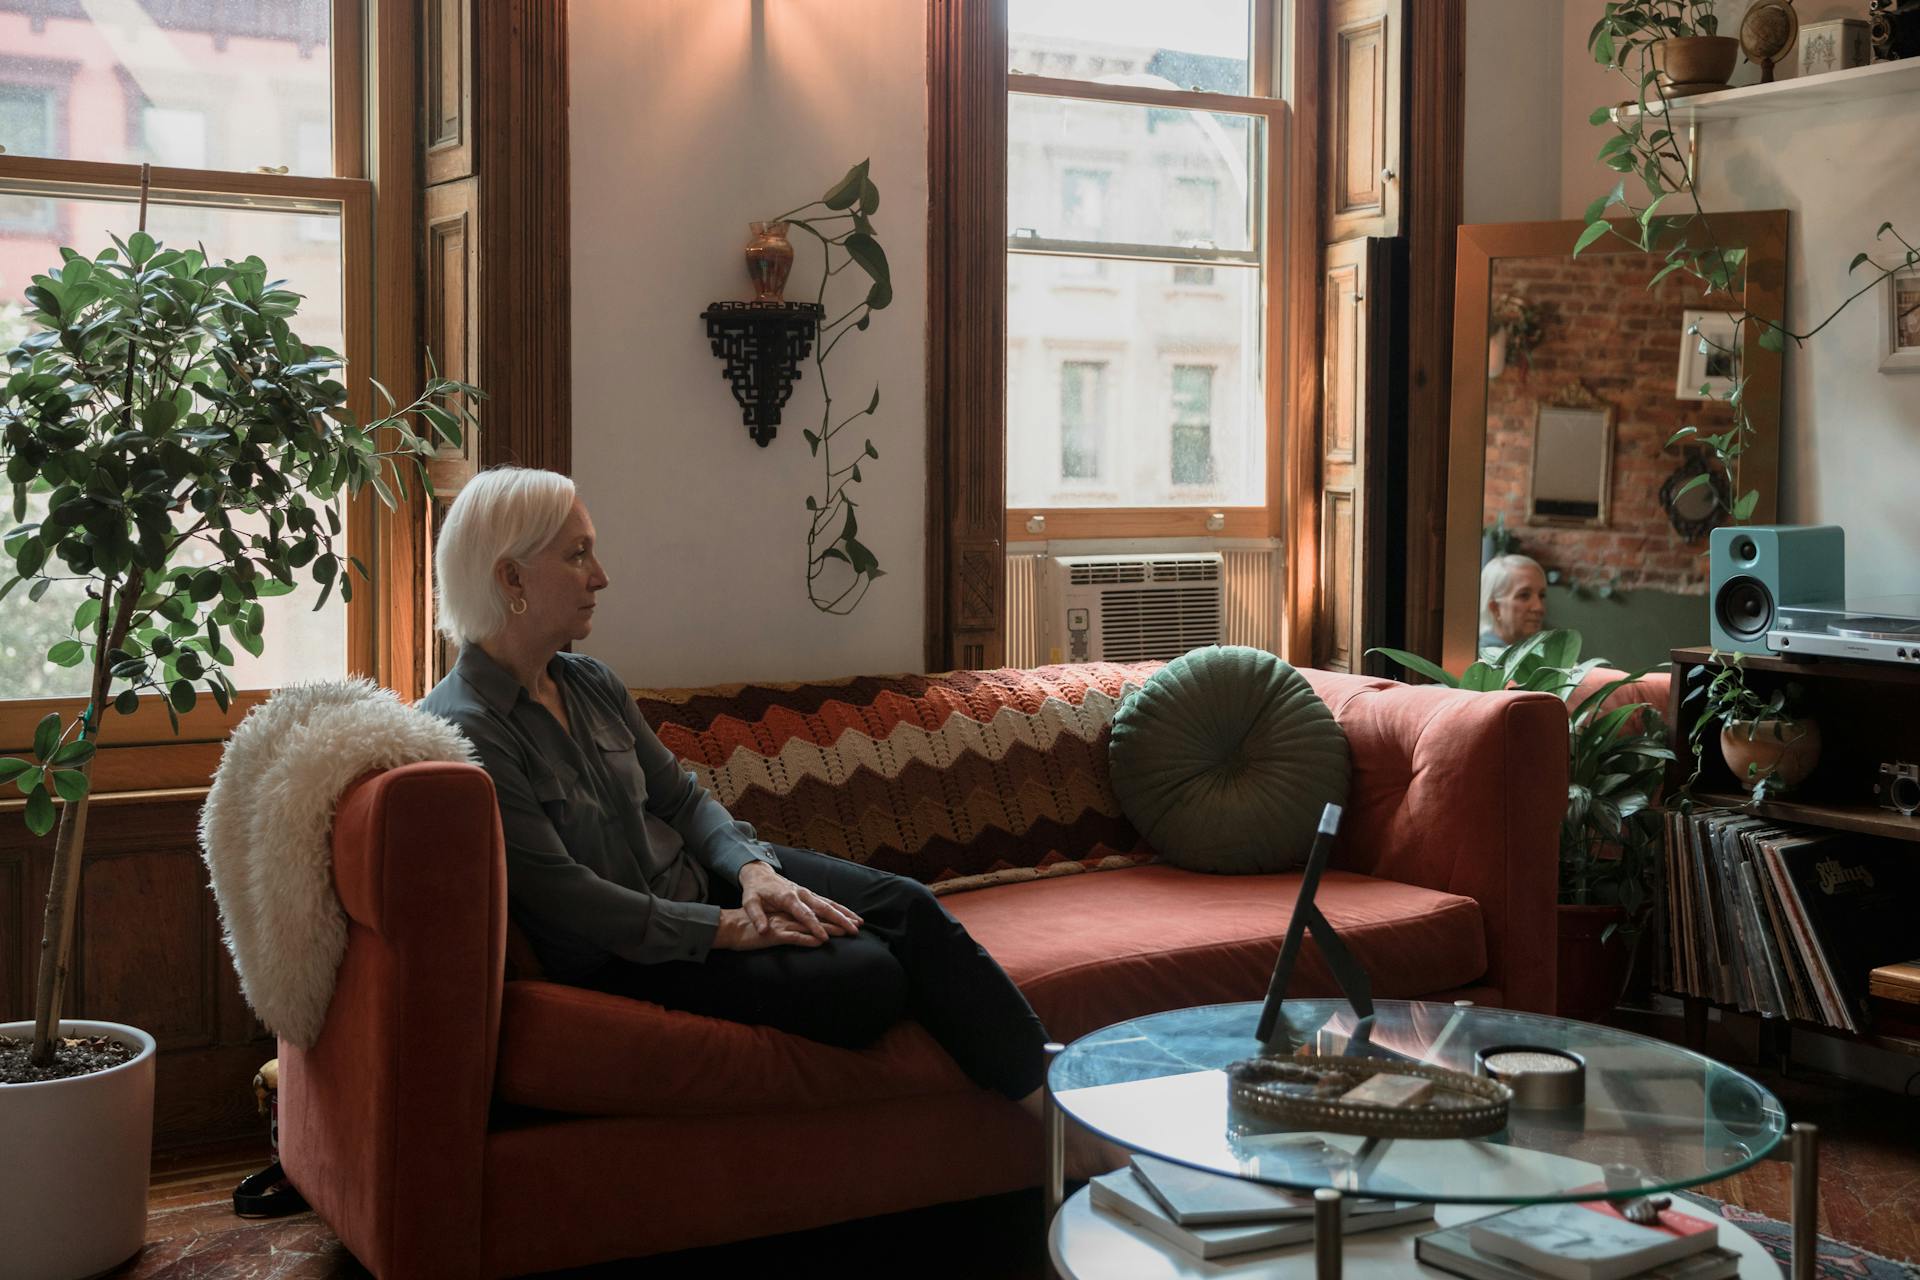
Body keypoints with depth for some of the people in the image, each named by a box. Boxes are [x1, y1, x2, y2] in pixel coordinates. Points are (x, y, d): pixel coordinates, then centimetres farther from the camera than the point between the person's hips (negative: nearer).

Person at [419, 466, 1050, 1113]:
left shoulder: (592, 684, 6)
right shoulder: (463, 729, -19)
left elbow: (682, 797, 10)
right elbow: (561, 896, -22)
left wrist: (752, 869, -11)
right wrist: (727, 927, -20)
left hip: (697, 878, 8)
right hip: (626, 959, -7)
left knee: (907, 906, -12)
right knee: (870, 973, -21)